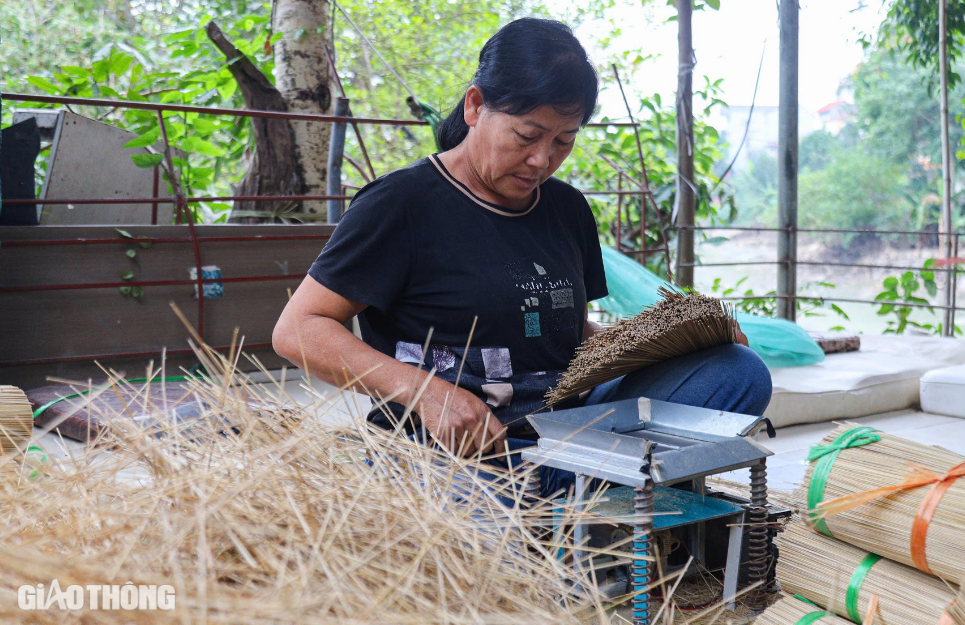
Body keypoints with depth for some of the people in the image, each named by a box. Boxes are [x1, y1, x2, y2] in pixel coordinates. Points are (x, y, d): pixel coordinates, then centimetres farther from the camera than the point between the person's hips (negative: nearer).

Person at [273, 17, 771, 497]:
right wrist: (423, 390, -20)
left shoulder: (567, 209, 16)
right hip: (449, 449, -6)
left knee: (740, 372, -11)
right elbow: (297, 331, -7)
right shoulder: (402, 203, -4)